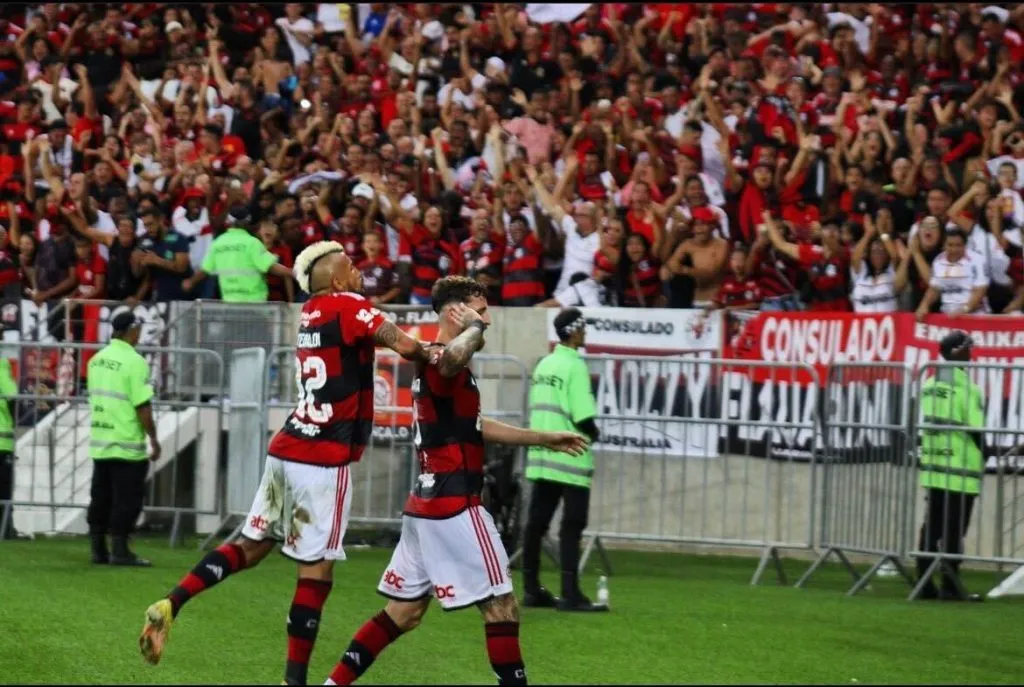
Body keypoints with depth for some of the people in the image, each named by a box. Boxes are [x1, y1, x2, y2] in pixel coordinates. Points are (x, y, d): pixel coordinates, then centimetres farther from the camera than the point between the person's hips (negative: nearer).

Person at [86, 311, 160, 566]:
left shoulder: (97, 359, 8)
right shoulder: (134, 362, -15)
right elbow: (143, 406, -17)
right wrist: (153, 438, -8)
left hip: (99, 442, 7)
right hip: (127, 444, -7)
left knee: (101, 498, 12)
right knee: (126, 499, -1)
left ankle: (98, 549, 15)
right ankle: (119, 550, -2)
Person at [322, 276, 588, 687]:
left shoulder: (445, 369, 19)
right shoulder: (440, 363, -14)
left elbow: (475, 427, 33)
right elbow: (454, 356, -41)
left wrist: (542, 439, 37)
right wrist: (475, 325, -21)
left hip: (427, 502, 10)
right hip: (454, 505, -10)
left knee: (403, 613, 14)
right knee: (501, 606, -5)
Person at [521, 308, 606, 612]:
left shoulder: (543, 365, 12)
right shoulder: (575, 366, -12)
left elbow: (537, 409, 14)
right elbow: (583, 417, -17)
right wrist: (593, 433, 1)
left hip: (540, 454, 8)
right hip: (570, 459, -8)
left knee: (536, 523, 9)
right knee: (572, 526, -6)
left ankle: (531, 590, 13)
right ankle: (570, 594, -10)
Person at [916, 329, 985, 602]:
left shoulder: (930, 385, 9)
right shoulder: (966, 388, -13)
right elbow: (976, 430, -13)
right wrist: (986, 458, 3)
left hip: (933, 467, 7)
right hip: (961, 470, -7)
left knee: (931, 527, 11)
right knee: (954, 531, -2)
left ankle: (924, 583, 12)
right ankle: (950, 586, -1)